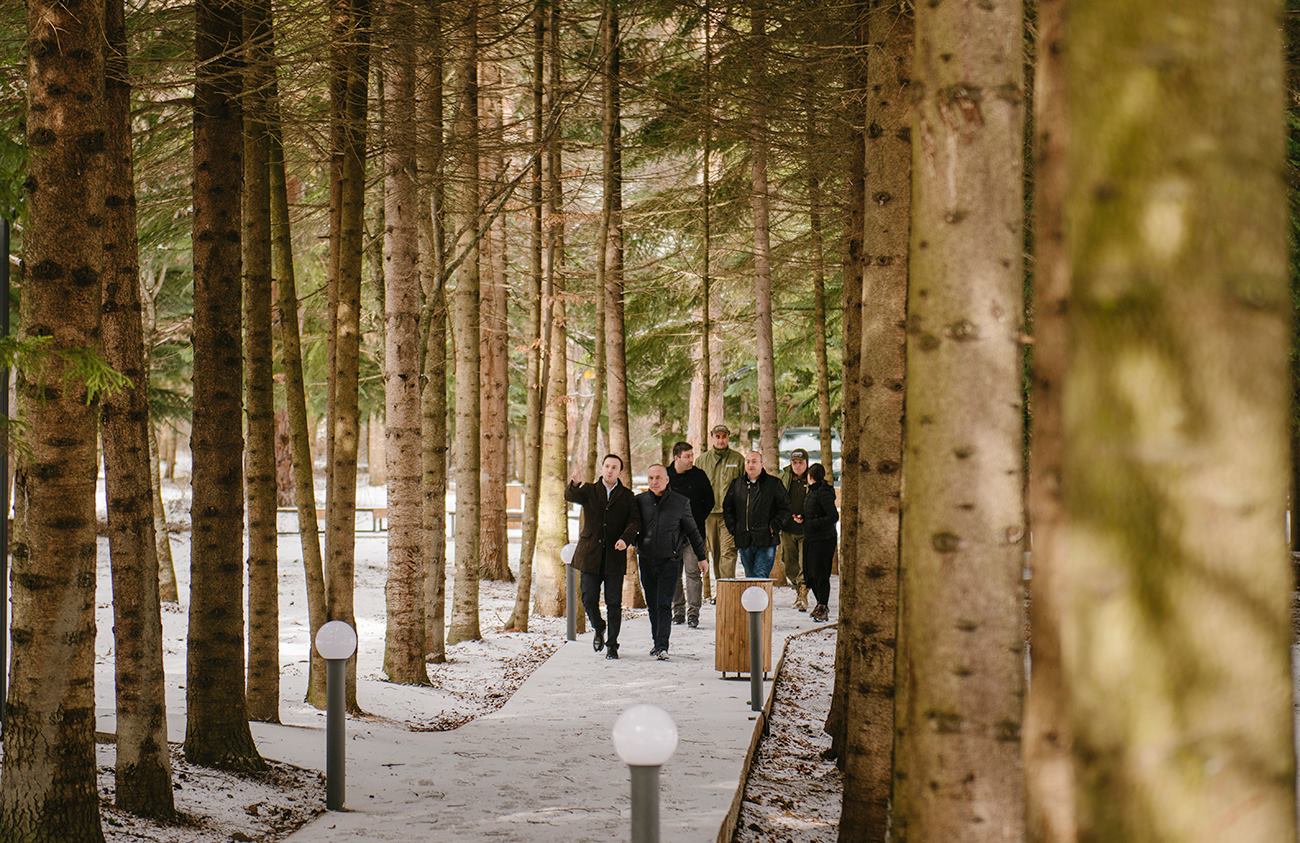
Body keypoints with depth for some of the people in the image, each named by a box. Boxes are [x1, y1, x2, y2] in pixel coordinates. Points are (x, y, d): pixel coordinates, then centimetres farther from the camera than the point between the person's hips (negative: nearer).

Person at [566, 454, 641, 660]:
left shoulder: (626, 496, 8)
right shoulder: (589, 491, 8)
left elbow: (634, 521, -1)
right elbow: (570, 496, -11)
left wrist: (625, 538, -21)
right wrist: (575, 484, -35)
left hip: (614, 556, 0)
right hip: (591, 554, 0)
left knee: (614, 603, 0)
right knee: (589, 598, -2)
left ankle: (612, 644, 9)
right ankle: (599, 629, 26)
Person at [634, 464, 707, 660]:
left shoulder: (680, 502, -1)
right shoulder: (640, 501, 2)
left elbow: (692, 531, 8)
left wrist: (701, 557, 11)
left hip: (669, 561, -3)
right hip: (646, 561, 3)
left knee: (664, 605, -10)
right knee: (652, 605, 11)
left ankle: (662, 647, -13)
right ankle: (657, 642, 24)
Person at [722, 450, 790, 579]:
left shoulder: (773, 484, 2)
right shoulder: (737, 484, 12)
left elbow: (785, 508, 2)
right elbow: (727, 507, 19)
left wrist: (774, 527, -7)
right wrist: (732, 527, 8)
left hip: (766, 540, -4)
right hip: (744, 540, 4)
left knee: (761, 576, -12)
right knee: (750, 577, 10)